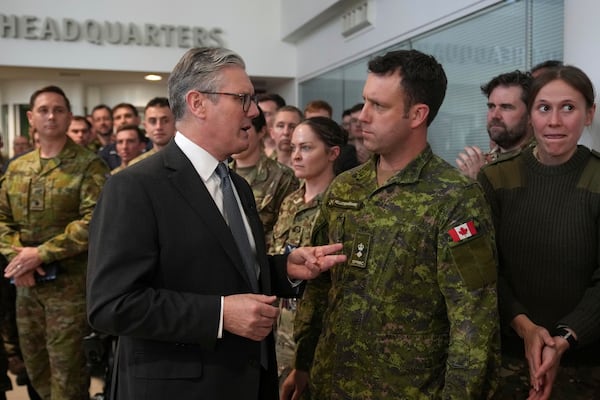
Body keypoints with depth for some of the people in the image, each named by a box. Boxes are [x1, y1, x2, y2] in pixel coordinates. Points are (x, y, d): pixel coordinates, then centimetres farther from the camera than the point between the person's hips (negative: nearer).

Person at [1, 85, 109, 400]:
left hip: (69, 281, -6)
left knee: (66, 366, 2)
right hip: (27, 282, 6)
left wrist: (42, 253, -17)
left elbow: (94, 221, -17)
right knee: (34, 361, 17)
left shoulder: (88, 165, -8)